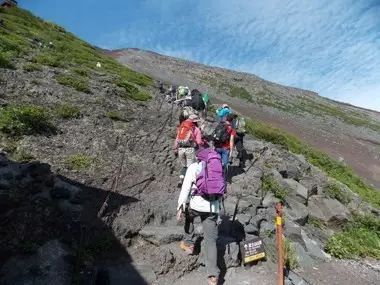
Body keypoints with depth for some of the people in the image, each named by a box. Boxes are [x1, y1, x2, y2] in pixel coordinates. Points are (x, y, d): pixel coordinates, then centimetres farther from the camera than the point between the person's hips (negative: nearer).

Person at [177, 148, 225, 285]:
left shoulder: (194, 167, 4)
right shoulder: (218, 168, 17)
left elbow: (185, 188, -4)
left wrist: (180, 207, 0)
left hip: (196, 204, -3)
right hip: (213, 208, 3)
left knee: (188, 216, 32)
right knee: (211, 240, 11)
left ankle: (188, 243, 37)